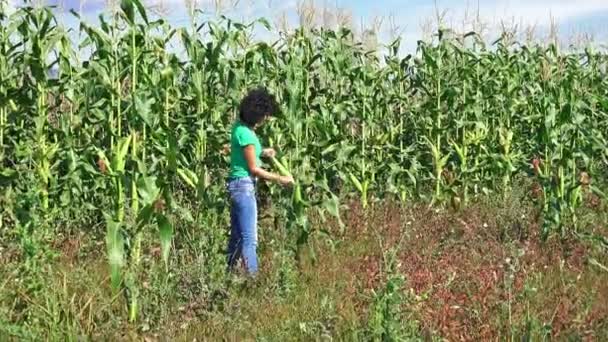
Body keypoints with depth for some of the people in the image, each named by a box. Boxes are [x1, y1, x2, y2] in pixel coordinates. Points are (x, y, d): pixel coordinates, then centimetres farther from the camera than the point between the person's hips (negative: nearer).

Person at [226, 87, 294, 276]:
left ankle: (229, 273, 23)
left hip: (237, 184, 10)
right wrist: (280, 179, -10)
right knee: (250, 239, -5)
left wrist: (263, 152, 6)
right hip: (244, 185, -10)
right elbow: (254, 169, -16)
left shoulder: (240, 125, 6)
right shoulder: (246, 134, -21)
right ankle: (252, 275, -2)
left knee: (237, 236, 16)